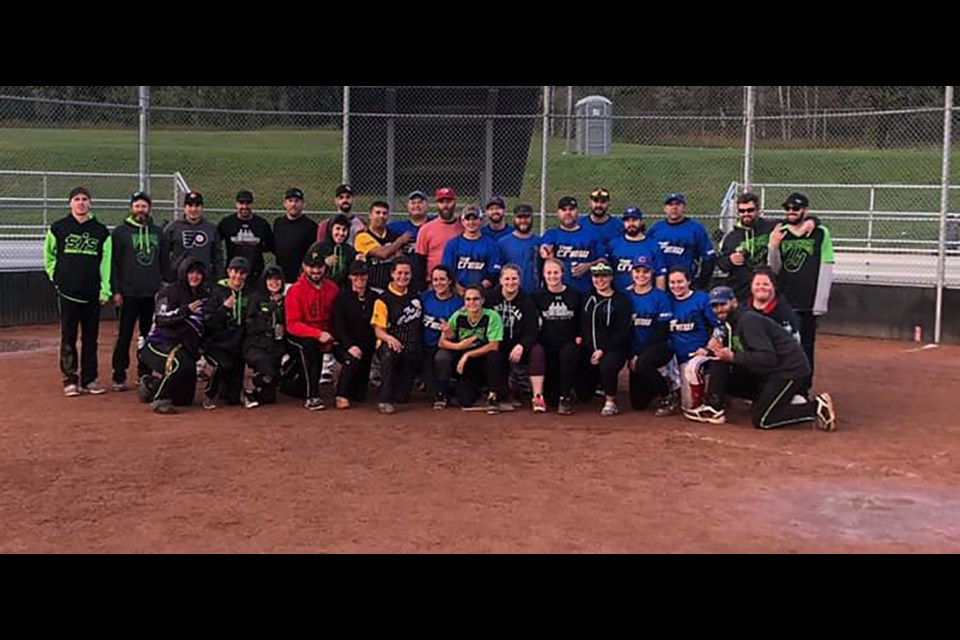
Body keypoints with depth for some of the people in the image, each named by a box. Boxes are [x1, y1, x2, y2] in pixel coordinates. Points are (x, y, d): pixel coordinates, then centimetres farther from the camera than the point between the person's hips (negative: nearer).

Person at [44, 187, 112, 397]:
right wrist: (55, 276, 7)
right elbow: (48, 254, 15)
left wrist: (105, 290, -2)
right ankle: (70, 380, 8)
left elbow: (106, 261, 3)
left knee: (91, 338, 6)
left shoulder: (101, 231, 5)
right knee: (68, 338, 1)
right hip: (67, 292, -1)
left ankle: (89, 379, 14)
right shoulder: (58, 228, 3)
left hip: (93, 293, 1)